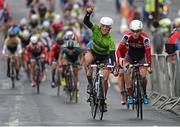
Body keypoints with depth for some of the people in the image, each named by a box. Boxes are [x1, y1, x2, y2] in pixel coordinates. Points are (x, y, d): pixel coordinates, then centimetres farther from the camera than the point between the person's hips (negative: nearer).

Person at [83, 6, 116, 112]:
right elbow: (86, 22, -28)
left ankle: (104, 100, 13)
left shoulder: (110, 40, -26)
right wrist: (88, 13, -47)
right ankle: (90, 82, -26)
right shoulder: (96, 29, -18)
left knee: (105, 80, -7)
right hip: (94, 53, 1)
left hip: (104, 57, -1)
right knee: (87, 58, -37)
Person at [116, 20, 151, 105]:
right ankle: (130, 95, -18)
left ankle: (144, 94, 11)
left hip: (141, 57, -1)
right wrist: (120, 58, -45)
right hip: (130, 56, 1)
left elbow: (148, 52, -34)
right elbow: (119, 49, -26)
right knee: (126, 72, -24)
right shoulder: (127, 36, -25)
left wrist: (149, 65, -46)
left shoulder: (145, 38, -29)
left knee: (143, 76, -17)